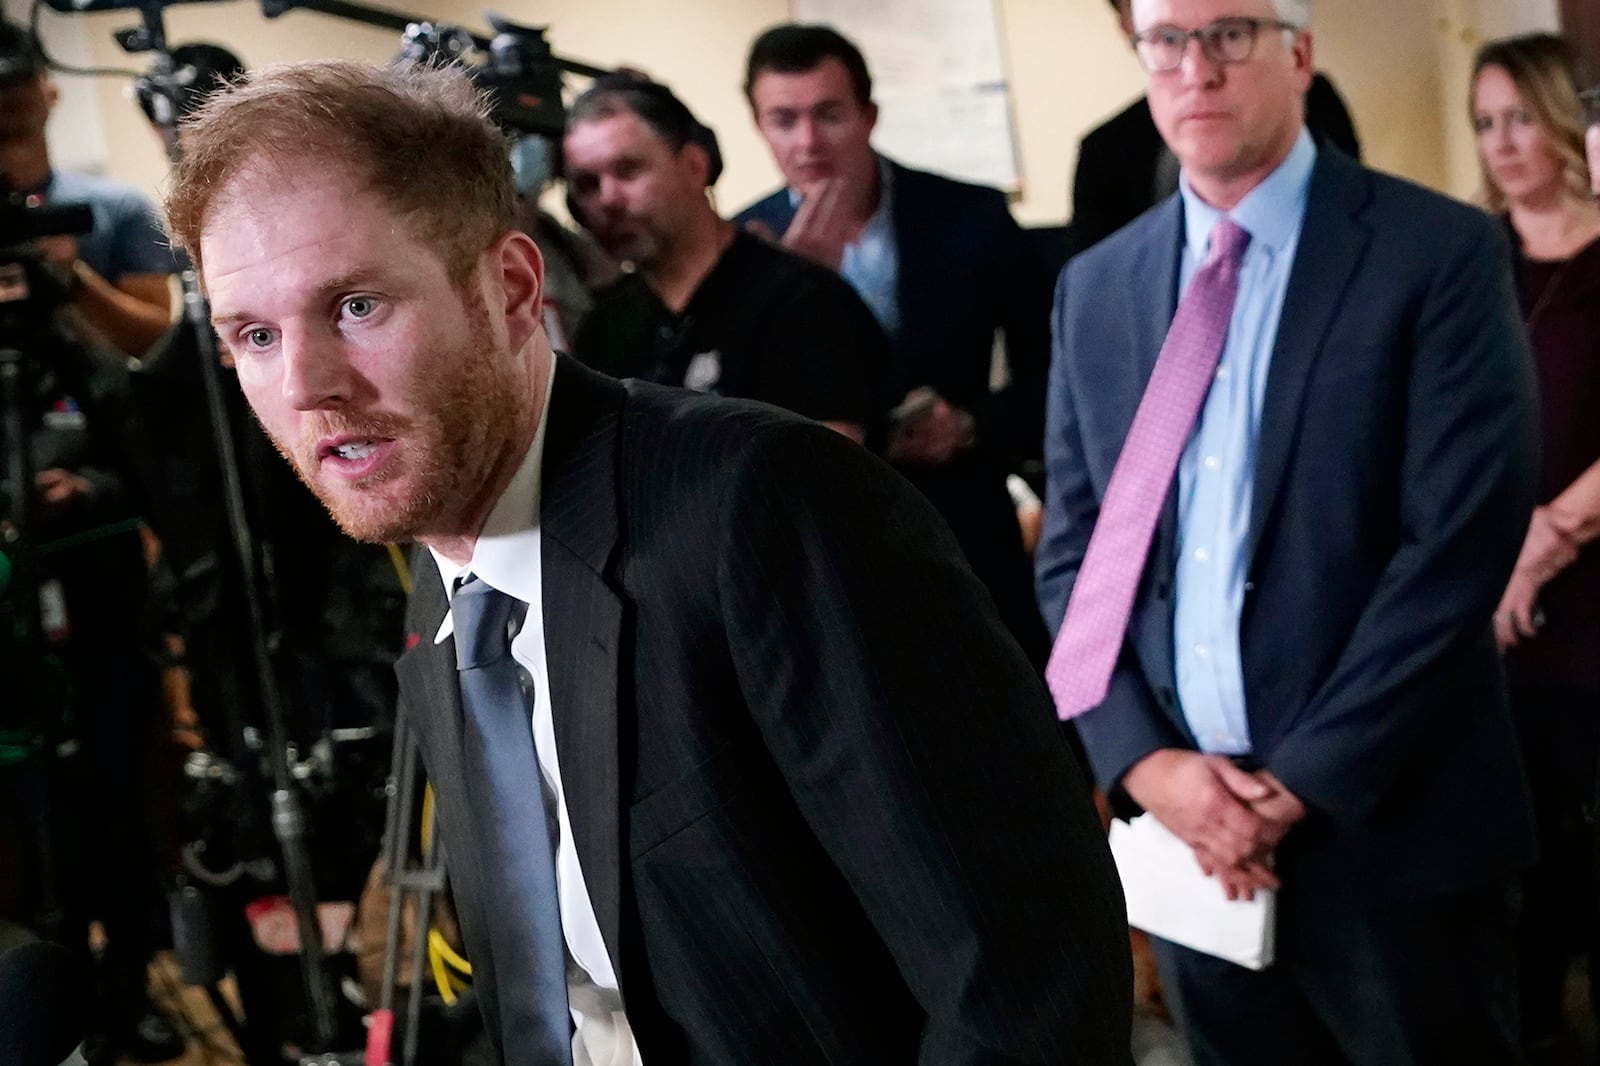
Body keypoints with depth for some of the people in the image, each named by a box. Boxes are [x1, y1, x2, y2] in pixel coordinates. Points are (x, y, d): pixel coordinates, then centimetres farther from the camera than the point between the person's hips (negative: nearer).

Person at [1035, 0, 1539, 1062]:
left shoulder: (1441, 254, -7)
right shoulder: (1095, 287, 8)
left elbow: (1460, 541, -14)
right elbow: (1074, 553, 8)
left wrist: (1307, 779, -15)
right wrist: (1141, 759, -6)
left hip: (1388, 824, -4)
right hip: (1181, 824, 4)